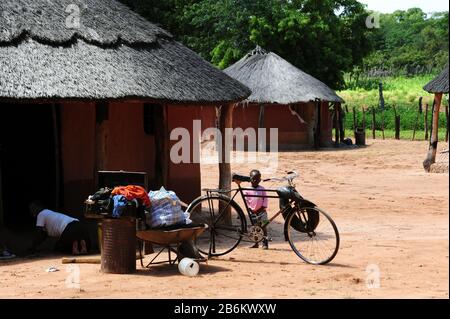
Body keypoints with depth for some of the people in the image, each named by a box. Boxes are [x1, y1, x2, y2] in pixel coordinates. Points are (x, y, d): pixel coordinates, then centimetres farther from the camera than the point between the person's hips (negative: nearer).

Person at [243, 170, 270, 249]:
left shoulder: (262, 189, 3)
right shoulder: (247, 190, 2)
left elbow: (265, 199, 3)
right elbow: (245, 200, 1)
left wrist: (263, 207, -7)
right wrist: (250, 208, -6)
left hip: (261, 211, -1)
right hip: (252, 212, 1)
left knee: (263, 227, -6)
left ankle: (265, 243, -4)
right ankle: (255, 243, 16)